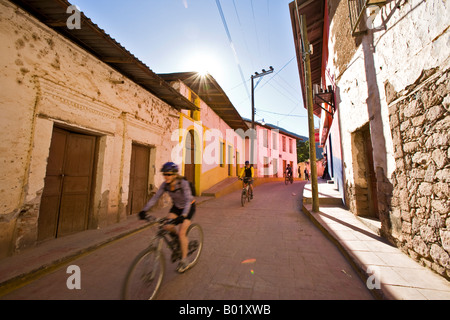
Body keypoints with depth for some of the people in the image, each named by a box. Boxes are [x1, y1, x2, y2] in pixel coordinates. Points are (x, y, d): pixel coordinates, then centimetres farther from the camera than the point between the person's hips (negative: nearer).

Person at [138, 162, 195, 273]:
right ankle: (179, 242, 20)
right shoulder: (165, 184, -16)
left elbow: (188, 200, -39)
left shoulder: (183, 183, -32)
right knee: (167, 227, -13)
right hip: (176, 206, 5)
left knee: (181, 233, -11)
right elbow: (155, 197, -16)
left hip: (189, 207, -5)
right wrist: (144, 210, -27)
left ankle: (184, 261, 11)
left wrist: (183, 216, -52)